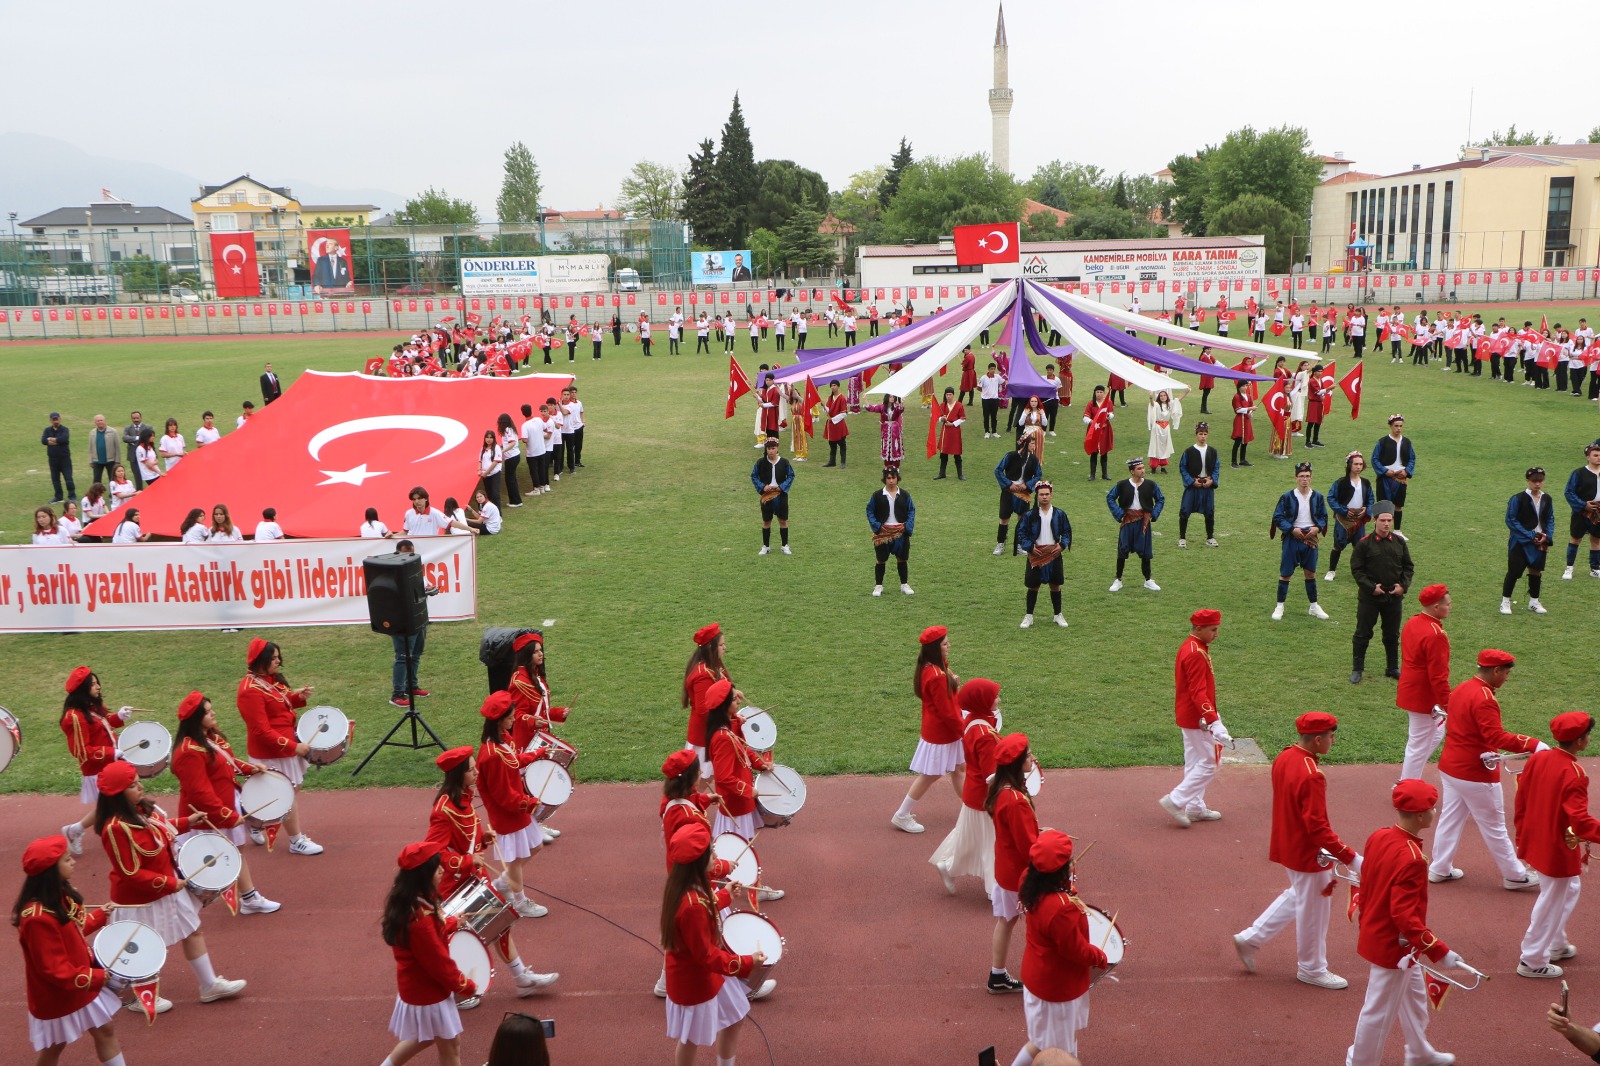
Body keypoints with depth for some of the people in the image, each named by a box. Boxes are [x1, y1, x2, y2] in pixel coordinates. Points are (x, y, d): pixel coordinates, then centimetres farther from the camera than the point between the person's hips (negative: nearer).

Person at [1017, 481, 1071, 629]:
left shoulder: (1059, 514, 0)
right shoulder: (1030, 515, -4)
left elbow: (1067, 532, 7)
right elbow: (1021, 532, -1)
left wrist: (1062, 545, -9)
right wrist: (1030, 546, -12)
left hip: (1054, 554, 1)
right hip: (1035, 555, -1)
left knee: (1055, 585, 10)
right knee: (1033, 586, 5)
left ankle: (1058, 614, 22)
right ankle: (1028, 615, 16)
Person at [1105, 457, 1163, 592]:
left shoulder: (1150, 485, -2)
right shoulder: (1122, 485, -7)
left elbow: (1161, 500, 9)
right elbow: (1110, 498, 2)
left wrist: (1153, 514, -2)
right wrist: (1119, 513, -6)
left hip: (1143, 521, 1)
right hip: (1128, 520, -1)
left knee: (1145, 552, 7)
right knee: (1122, 551, 2)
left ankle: (1148, 581, 20)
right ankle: (1118, 580, 14)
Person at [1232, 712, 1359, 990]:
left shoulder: (1283, 758, -2)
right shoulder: (1311, 775, -29)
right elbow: (1318, 828, -28)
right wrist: (1351, 858, -25)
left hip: (1286, 844, 9)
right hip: (1307, 853, -9)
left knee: (1297, 896, 27)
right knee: (1312, 910, 10)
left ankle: (1250, 938, 29)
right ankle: (1312, 969, 29)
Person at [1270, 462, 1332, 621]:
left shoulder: (1317, 497, 2)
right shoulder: (1287, 497, -7)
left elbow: (1323, 517, 11)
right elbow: (1277, 517, -5)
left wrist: (1317, 528, -9)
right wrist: (1292, 529, -16)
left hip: (1311, 538, 3)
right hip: (1292, 538, -3)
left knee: (1310, 573, 12)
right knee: (1285, 573, 1)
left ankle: (1314, 607, 23)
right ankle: (1279, 607, 10)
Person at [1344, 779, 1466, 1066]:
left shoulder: (1378, 837, -4)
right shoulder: (1411, 858, -30)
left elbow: (1366, 887, 8)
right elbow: (1406, 916, -31)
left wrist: (1367, 923, 21)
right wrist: (1439, 951, -25)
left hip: (1374, 933, 9)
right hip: (1394, 947, -9)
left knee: (1414, 995, 29)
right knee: (1379, 1012, 8)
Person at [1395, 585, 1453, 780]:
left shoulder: (1411, 623, 4)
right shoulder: (1435, 635, -25)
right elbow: (1438, 675, -24)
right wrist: (1447, 703, -17)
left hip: (1409, 690, 10)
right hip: (1424, 697, -10)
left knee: (1436, 733, 24)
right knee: (1419, 746, 2)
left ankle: (1407, 778, 28)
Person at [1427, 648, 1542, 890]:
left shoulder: (1460, 689, 6)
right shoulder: (1484, 699, -22)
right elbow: (1497, 737, -29)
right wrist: (1533, 745, -30)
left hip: (1450, 767, 9)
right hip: (1475, 773, -9)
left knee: (1450, 818, 16)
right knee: (1494, 827, 5)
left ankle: (1439, 869, 23)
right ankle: (1515, 876, 18)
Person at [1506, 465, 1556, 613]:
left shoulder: (1547, 499, 4)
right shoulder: (1518, 499, -13)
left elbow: (1550, 519, 11)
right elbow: (1510, 520, -12)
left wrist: (1547, 536, -6)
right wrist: (1529, 535, -16)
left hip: (1540, 543, 5)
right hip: (1520, 542, -5)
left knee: (1536, 571, 13)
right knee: (1514, 571, -3)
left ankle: (1534, 602, 27)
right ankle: (1505, 602, 8)